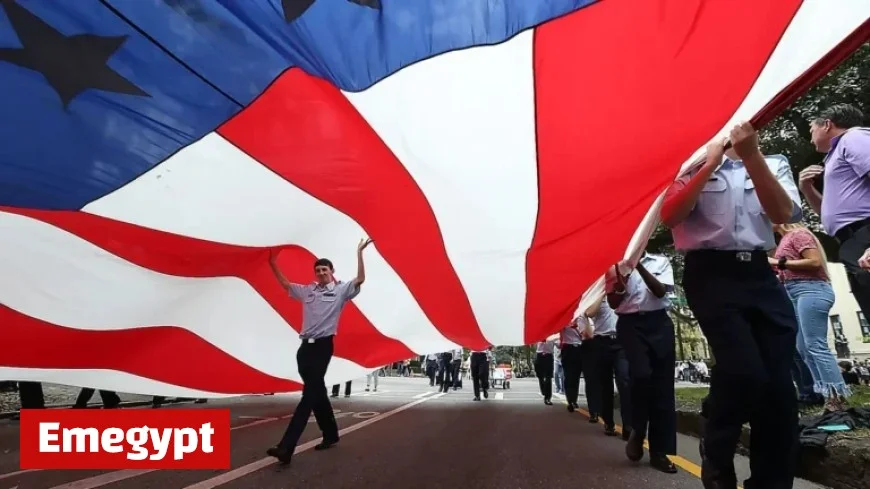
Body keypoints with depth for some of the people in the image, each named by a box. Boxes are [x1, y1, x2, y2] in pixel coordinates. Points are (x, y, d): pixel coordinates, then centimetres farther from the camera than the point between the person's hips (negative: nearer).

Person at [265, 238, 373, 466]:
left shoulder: (340, 290, 2)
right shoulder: (307, 290, 16)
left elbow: (360, 279, -11)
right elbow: (285, 284, 29)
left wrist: (359, 253, -15)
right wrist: (273, 265, 24)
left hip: (323, 346, -6)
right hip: (305, 346, 6)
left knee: (309, 393, -11)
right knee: (317, 392, 13)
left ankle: (286, 447, -18)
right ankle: (330, 434, 29)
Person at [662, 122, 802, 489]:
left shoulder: (773, 164, 17)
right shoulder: (693, 166, 9)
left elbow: (783, 214, -3)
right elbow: (670, 216, -8)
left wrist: (751, 155, -12)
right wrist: (711, 163, -9)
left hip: (760, 273, 4)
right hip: (711, 274, -4)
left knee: (779, 384, -3)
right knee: (745, 371, -19)